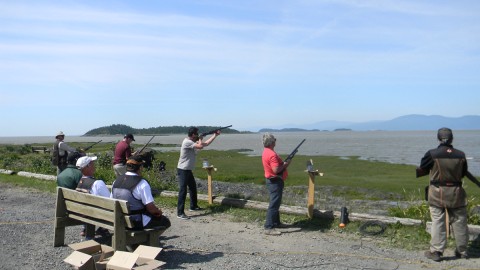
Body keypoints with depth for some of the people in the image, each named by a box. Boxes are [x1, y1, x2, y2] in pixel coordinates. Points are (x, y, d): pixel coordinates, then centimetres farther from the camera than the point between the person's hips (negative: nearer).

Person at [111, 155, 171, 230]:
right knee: (166, 221, 7)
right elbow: (150, 207, -22)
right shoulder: (142, 183, -20)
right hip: (138, 223, -8)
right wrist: (158, 211, 0)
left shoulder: (117, 180, 3)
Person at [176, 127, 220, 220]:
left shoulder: (193, 142, 8)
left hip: (188, 170, 10)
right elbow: (201, 146, -27)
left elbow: (206, 143, 15)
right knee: (183, 191, -11)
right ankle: (180, 213, -9)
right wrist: (200, 139, -6)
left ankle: (193, 206, 37)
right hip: (182, 170, -10)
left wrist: (215, 135, 14)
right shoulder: (187, 142, -21)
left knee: (193, 188, 21)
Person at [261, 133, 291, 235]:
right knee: (274, 204, -9)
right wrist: (285, 164, -14)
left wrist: (283, 163, 7)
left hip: (272, 180, 11)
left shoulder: (266, 152, 10)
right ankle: (269, 228, -8)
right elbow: (276, 170, -29)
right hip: (275, 181, -11)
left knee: (276, 203, 20)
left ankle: (276, 222, 31)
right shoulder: (272, 154, -23)